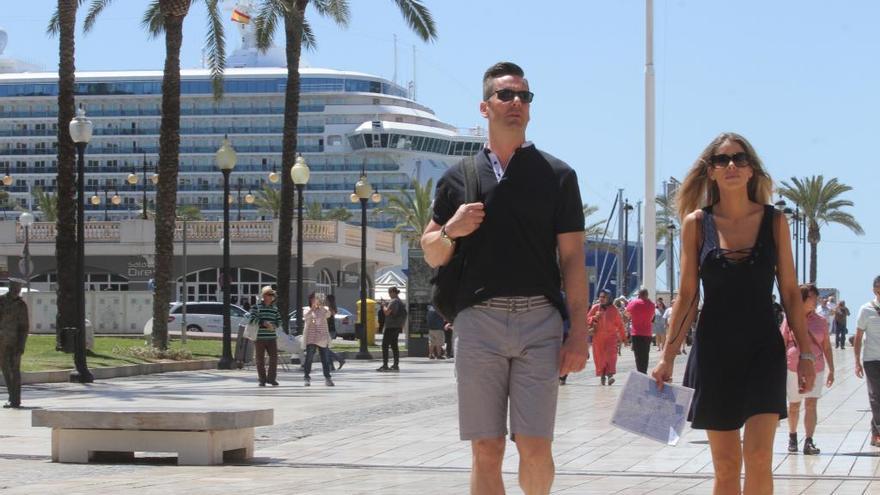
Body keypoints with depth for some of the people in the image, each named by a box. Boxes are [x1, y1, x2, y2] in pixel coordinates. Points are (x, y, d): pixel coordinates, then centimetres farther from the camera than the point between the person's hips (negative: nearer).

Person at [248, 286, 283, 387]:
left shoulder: (274, 308, 13)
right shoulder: (256, 307, -1)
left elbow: (279, 320, 16)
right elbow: (253, 319, -11)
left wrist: (274, 325, -6)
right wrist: (264, 323, -23)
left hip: (272, 337, 4)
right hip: (259, 337, -4)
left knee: (274, 357, -2)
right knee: (260, 359, 0)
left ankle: (271, 378, 10)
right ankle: (262, 380, 9)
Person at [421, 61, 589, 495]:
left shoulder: (557, 175, 10)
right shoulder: (458, 177, 14)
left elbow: (572, 259, 5)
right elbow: (431, 255, 18)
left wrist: (579, 332, -4)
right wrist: (451, 231, -5)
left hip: (540, 320, -1)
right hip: (478, 321, 1)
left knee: (535, 447, -6)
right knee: (486, 450, 0)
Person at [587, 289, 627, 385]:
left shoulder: (614, 310, 3)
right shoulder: (595, 308, 5)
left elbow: (619, 324, 8)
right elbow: (587, 320, 6)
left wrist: (623, 338, 11)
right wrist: (594, 318, -15)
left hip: (611, 336, -2)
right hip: (598, 337, 2)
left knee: (611, 355, -16)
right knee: (599, 357, 3)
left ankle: (610, 375, -23)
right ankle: (602, 375, 14)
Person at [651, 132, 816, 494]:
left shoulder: (774, 221, 1)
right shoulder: (696, 223, 1)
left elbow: (790, 292, 5)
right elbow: (687, 296, 3)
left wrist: (805, 352, 1)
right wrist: (667, 357, -2)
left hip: (763, 349, 0)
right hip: (714, 351, 0)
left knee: (758, 458, -13)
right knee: (726, 465, 4)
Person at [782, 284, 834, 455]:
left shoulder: (821, 321, 5)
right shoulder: (790, 320, 0)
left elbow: (827, 347, 10)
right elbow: (782, 345, 3)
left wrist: (831, 370, 8)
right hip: (793, 369, -1)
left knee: (811, 405, -11)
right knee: (794, 406, 10)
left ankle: (809, 442, -13)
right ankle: (792, 437, 32)